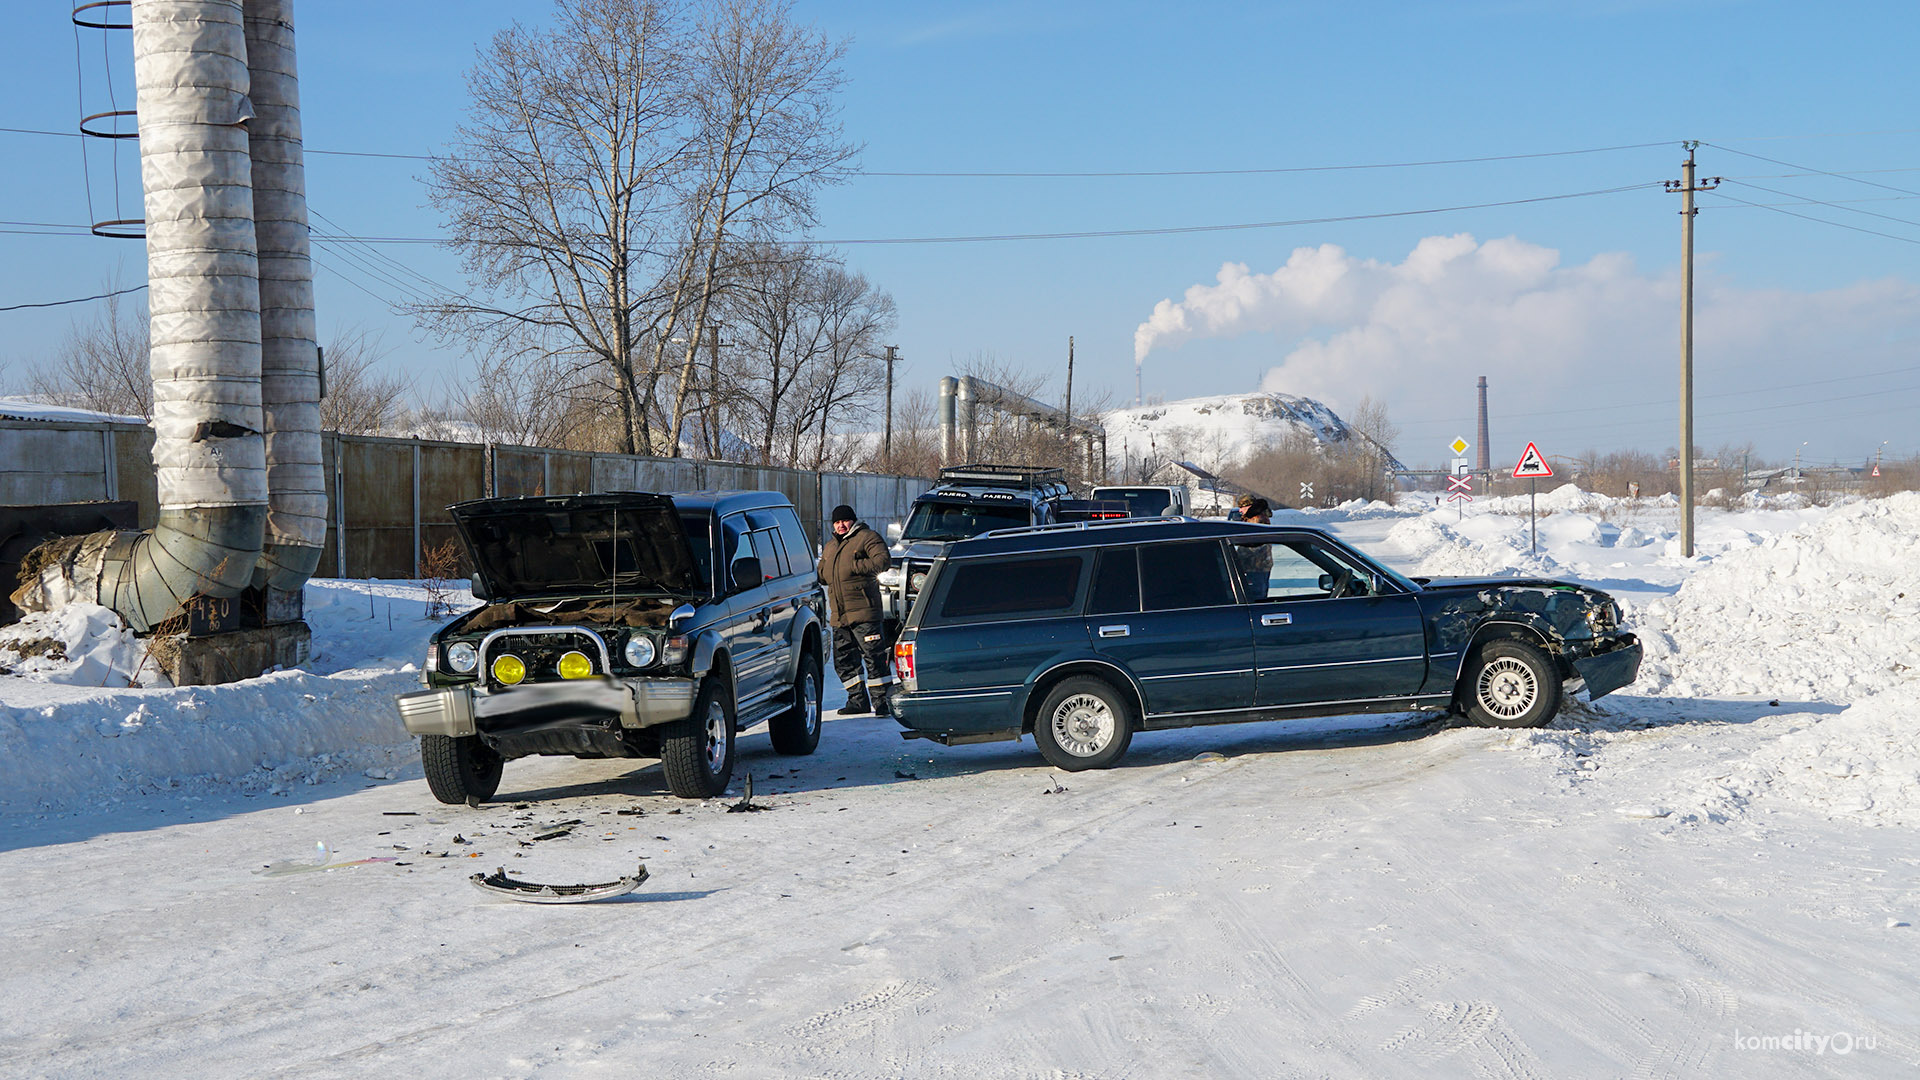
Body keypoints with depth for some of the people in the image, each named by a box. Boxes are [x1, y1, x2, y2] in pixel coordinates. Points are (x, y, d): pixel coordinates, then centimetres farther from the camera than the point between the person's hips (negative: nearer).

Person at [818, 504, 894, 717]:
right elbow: (821, 576, 31)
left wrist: (855, 566, -16)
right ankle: (858, 700, 16)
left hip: (863, 612, -8)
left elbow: (883, 560, -15)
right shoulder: (830, 546, 24)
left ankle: (881, 701, -4)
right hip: (839, 616, 8)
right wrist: (820, 567, 9)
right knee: (843, 660, 8)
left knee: (874, 658, -8)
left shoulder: (867, 537, 0)